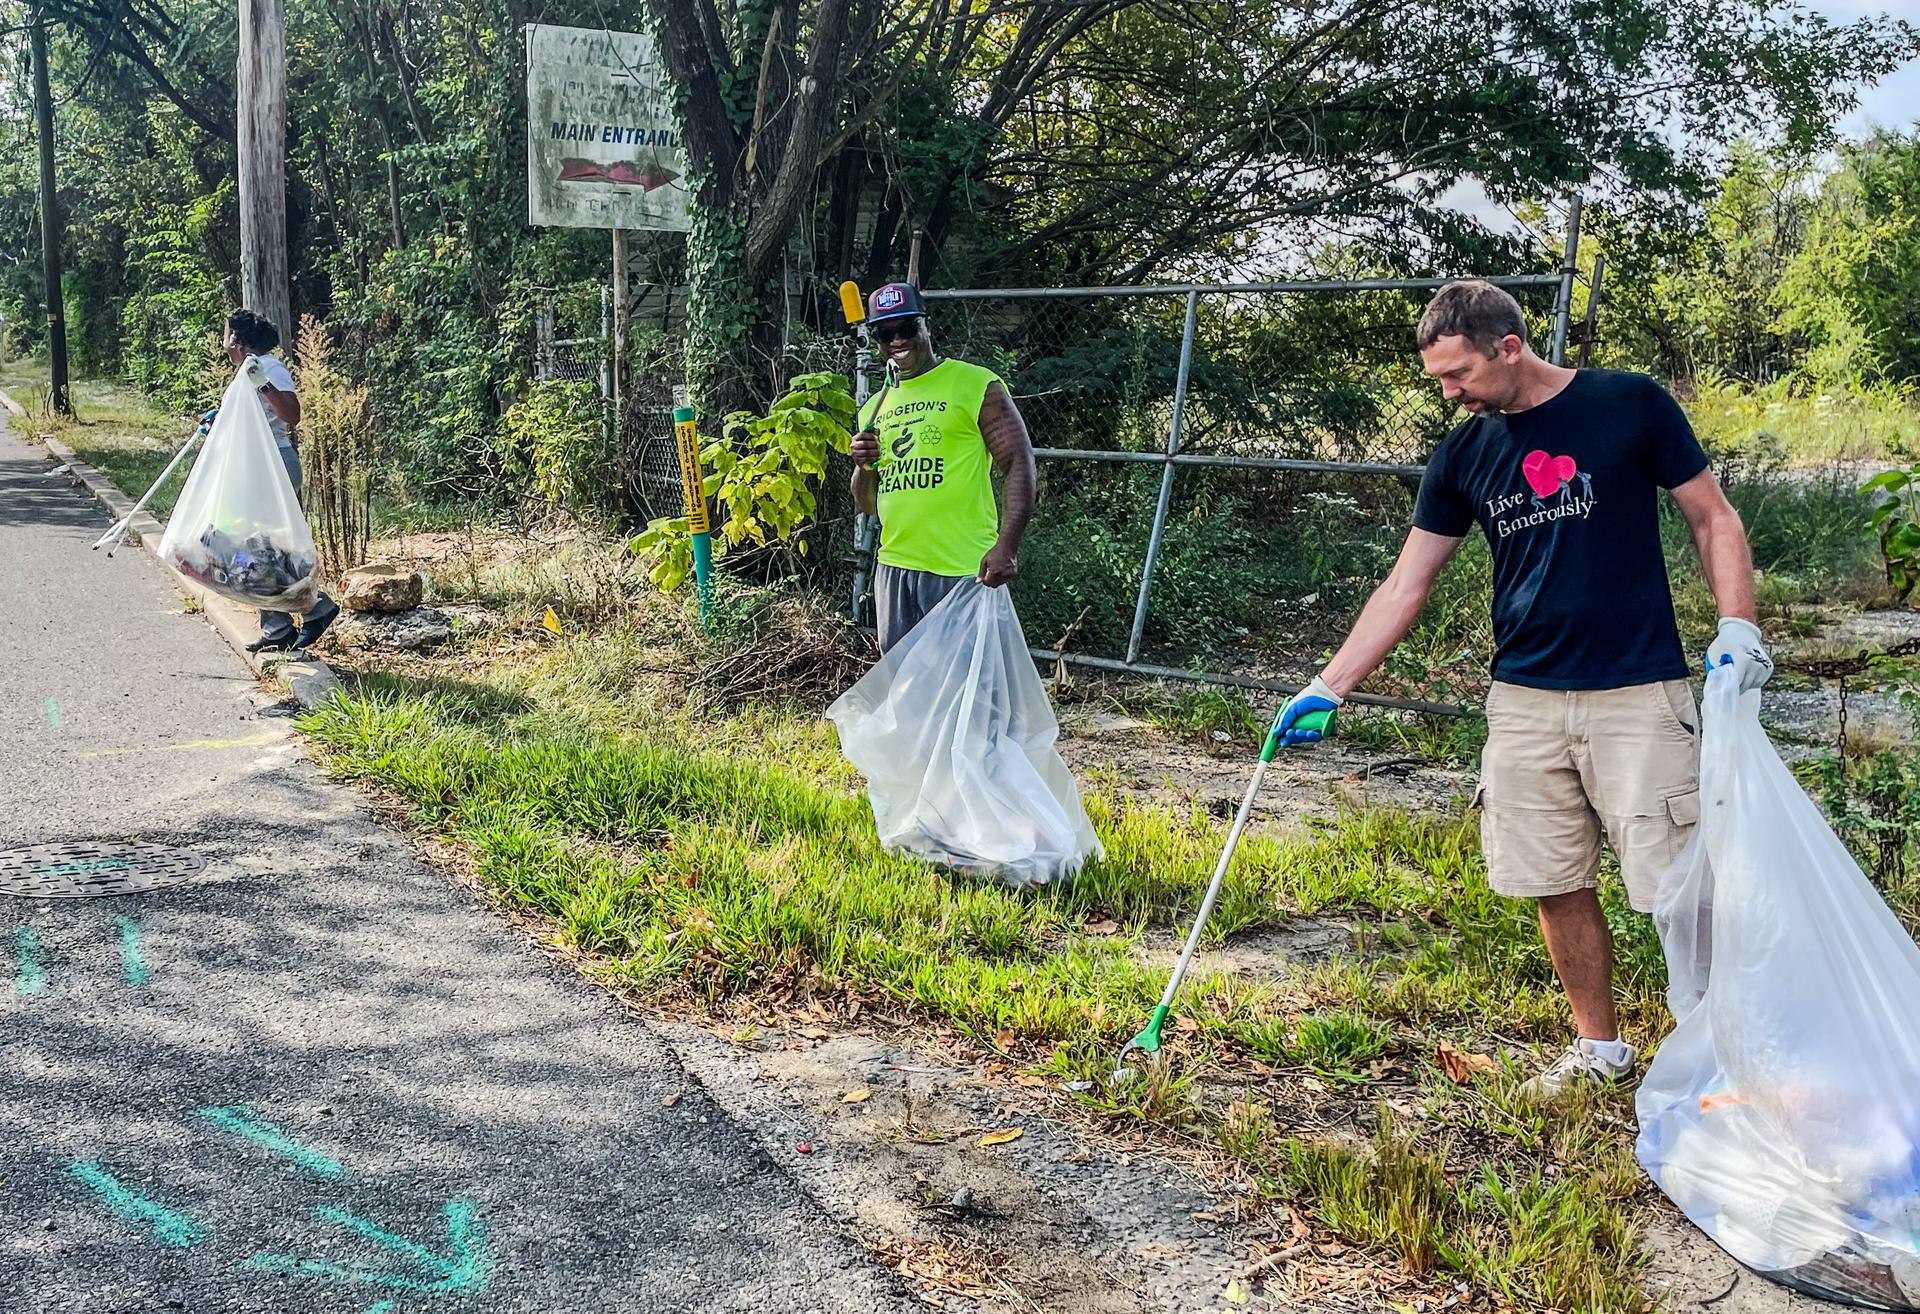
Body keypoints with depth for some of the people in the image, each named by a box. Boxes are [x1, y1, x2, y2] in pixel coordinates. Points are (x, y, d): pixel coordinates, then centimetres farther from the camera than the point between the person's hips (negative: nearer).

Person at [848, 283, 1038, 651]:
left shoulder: (976, 386, -3)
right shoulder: (874, 407, 17)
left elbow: (1020, 464, -10)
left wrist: (1007, 544, -23)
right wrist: (864, 466, -1)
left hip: (962, 570, -7)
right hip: (894, 566, 7)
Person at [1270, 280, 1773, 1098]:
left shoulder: (1630, 407, -4)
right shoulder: (1464, 455, 7)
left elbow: (1713, 518, 3)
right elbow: (1405, 585, 8)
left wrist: (1737, 624, -12)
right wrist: (1328, 688, 3)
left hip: (1638, 694, -4)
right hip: (1524, 700, 4)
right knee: (1558, 886, 8)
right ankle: (1599, 1047, 25)